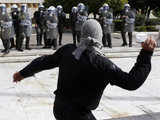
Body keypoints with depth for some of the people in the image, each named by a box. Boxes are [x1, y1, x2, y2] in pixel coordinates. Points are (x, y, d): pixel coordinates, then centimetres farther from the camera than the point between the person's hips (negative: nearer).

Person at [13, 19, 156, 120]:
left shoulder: (68, 50, -8)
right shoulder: (102, 64, -24)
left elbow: (45, 61, 6)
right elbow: (132, 82, -19)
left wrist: (23, 73, 22)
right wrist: (146, 54, -16)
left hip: (59, 107, 7)